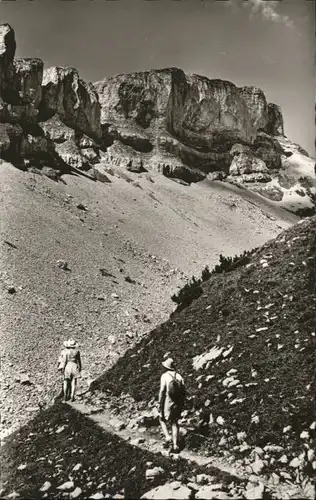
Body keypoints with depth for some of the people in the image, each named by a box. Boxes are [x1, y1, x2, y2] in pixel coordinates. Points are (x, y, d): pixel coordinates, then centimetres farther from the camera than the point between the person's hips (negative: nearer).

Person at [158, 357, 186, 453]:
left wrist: (160, 405, -7)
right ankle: (175, 445, 8)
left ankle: (167, 437, 0)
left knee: (162, 419, 18)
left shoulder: (165, 376, -10)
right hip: (178, 403, 4)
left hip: (168, 403, -4)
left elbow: (162, 391, -14)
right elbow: (184, 392, 4)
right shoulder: (179, 376, 2)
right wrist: (182, 404, 13)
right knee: (174, 423, 13)